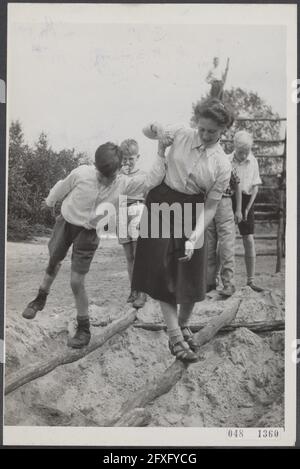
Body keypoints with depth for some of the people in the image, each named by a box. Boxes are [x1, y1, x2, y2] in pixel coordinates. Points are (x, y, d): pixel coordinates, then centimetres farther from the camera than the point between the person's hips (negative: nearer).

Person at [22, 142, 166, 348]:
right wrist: (50, 201, 18)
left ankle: (84, 329, 12)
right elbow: (63, 187, 1)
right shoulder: (82, 173, -19)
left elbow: (153, 179, -17)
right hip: (66, 222, 2)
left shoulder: (124, 184, -17)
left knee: (77, 282, -6)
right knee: (53, 264, 21)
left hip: (88, 233, -1)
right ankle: (41, 298, 51)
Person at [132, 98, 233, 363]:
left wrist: (196, 236, -22)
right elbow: (149, 131, 13)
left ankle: (183, 324, 32)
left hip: (192, 213, 0)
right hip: (162, 204, 1)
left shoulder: (222, 165, -9)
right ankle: (175, 335, 5)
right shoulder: (181, 135, -5)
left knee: (191, 275, 4)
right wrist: (153, 131, -11)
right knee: (162, 270, -3)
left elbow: (211, 205, -10)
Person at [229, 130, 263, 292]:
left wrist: (247, 209, -4)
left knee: (249, 240, -2)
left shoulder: (253, 161, 0)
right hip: (228, 200, -2)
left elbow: (255, 187, 3)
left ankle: (251, 280, 6)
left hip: (246, 201, 2)